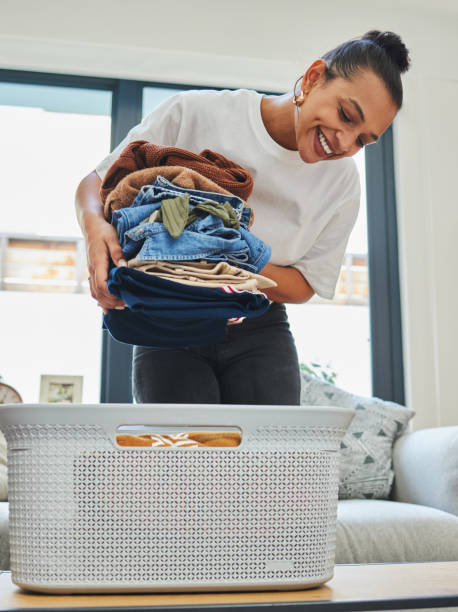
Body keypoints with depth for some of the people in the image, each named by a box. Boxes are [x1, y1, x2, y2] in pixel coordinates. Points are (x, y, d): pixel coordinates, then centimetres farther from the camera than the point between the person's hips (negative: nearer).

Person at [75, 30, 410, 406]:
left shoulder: (343, 182, -3)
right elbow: (96, 181, -5)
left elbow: (304, 284, -2)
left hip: (258, 334, 2)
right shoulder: (195, 113, -12)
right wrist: (95, 227, -29)